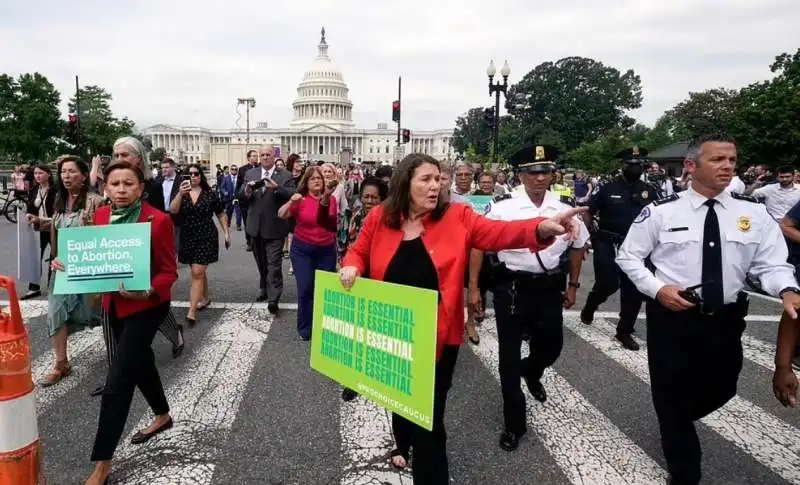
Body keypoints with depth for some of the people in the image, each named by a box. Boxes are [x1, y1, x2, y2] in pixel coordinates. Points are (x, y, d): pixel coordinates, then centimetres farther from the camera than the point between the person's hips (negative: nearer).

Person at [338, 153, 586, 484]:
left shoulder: (457, 217, -9)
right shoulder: (379, 218, -5)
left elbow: (498, 233, -21)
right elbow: (359, 252, 9)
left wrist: (542, 227, -38)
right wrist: (351, 267, -14)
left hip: (436, 338, -3)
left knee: (428, 418, 5)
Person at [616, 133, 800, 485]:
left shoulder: (754, 213, -1)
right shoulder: (661, 212, -8)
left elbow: (771, 264, -3)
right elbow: (628, 256, -2)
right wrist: (657, 288, -16)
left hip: (726, 319, 3)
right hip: (672, 315, -3)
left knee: (721, 388, 20)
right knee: (673, 394, 8)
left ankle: (678, 421, 55)